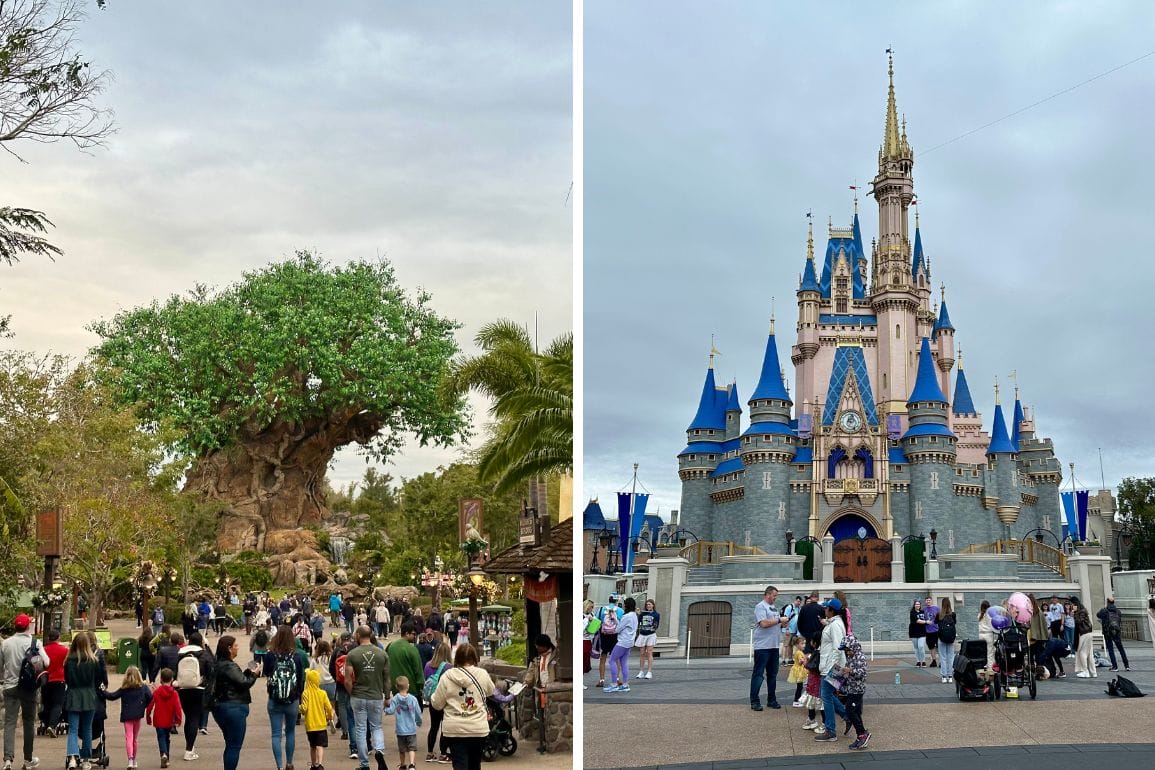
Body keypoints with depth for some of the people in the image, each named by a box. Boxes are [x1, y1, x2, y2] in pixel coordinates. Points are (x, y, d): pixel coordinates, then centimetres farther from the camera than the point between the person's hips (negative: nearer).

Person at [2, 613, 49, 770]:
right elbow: (46, 663, -12)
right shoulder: (35, 643, -9)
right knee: (29, 722, 10)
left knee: (9, 722, 0)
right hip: (29, 687, -1)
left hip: (10, 686, 2)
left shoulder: (5, 643, 0)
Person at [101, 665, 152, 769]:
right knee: (135, 738, 15)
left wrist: (102, 691, 15)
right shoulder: (143, 687, -1)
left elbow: (112, 696, 2)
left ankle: (130, 759, -23)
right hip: (137, 715, 2)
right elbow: (150, 698, -8)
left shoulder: (124, 689, -2)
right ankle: (134, 760, 24)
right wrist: (144, 706, 9)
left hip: (126, 716, -2)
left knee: (129, 737, -6)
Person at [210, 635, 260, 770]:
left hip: (221, 707, 10)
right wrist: (253, 674, -4)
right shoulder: (229, 666, -19)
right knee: (235, 746, -3)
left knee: (230, 745, 19)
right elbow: (244, 683, -20)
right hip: (234, 708, -10)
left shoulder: (220, 664, 11)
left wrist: (248, 672, 6)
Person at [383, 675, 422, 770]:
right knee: (412, 747, -1)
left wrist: (385, 710, 9)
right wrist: (419, 722, 21)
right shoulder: (413, 699, -4)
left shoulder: (394, 699, -8)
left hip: (400, 729, 1)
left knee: (402, 748, 15)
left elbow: (391, 711, -14)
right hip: (411, 728, -1)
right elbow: (418, 713, 2)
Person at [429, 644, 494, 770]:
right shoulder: (482, 674, -3)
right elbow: (490, 691, 18)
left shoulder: (447, 676, -7)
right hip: (478, 729, 2)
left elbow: (437, 704, -1)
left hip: (455, 729, -2)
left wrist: (432, 698, 20)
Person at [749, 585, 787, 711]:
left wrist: (782, 624, 4)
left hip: (774, 645, 9)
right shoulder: (760, 607, -9)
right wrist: (779, 620, -14)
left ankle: (771, 700, 20)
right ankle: (754, 701, -2)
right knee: (758, 674, -4)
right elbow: (764, 623, -21)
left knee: (772, 674, 12)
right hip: (762, 646, -9)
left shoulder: (774, 608, 18)